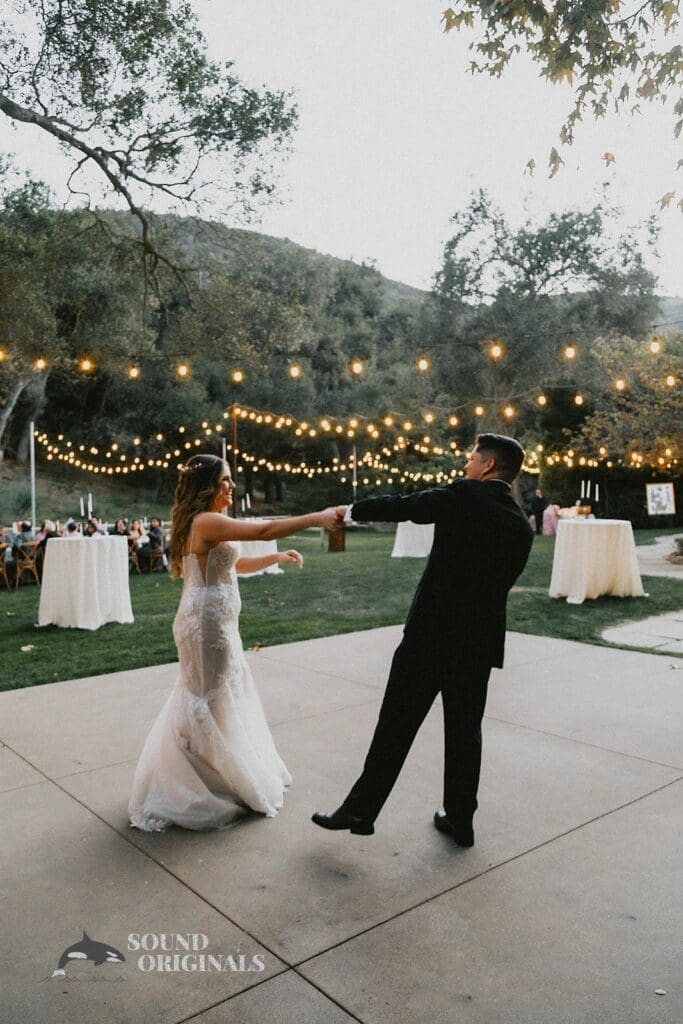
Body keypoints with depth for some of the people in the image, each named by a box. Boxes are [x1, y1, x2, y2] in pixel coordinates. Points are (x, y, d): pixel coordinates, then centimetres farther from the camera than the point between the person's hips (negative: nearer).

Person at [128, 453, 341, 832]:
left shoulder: (209, 523, 13)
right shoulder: (206, 521, -18)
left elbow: (234, 565, 21)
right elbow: (264, 530, -25)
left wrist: (276, 558, 13)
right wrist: (317, 518, -21)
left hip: (215, 622, 10)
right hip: (207, 623, -10)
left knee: (225, 698, 19)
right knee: (206, 704, 2)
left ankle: (227, 778, 35)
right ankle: (195, 792, 17)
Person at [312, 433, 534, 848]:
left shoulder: (462, 496, -9)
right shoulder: (523, 526, 8)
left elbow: (401, 507, -2)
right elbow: (501, 579, 13)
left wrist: (351, 510, 13)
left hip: (432, 631, -5)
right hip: (481, 640, 5)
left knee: (397, 724, 3)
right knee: (465, 730, 15)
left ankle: (361, 809, 12)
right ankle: (460, 819, 25)